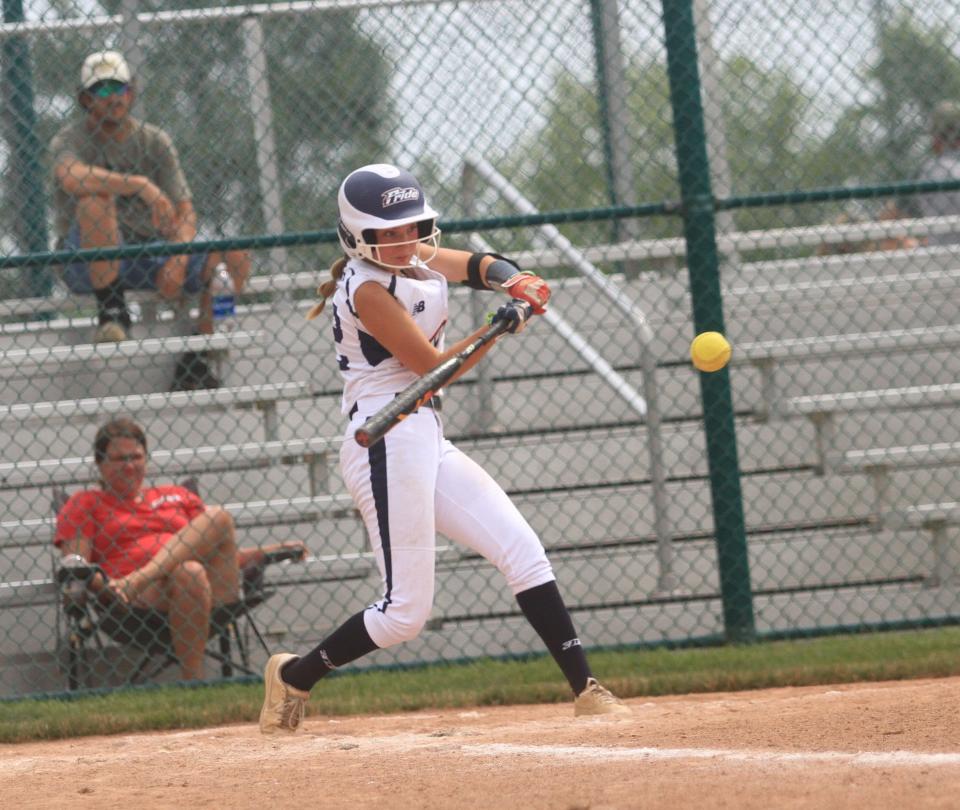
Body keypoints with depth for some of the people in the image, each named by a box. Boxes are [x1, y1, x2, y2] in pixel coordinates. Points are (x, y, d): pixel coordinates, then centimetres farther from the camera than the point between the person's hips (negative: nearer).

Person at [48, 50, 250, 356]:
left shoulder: (155, 141, 7)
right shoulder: (71, 138, -4)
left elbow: (184, 210, -1)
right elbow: (71, 177, -30)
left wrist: (177, 260, -22)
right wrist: (142, 186, -36)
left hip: (147, 253, 3)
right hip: (88, 262, -3)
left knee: (234, 255, -16)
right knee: (94, 202, -35)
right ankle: (111, 310, -23)